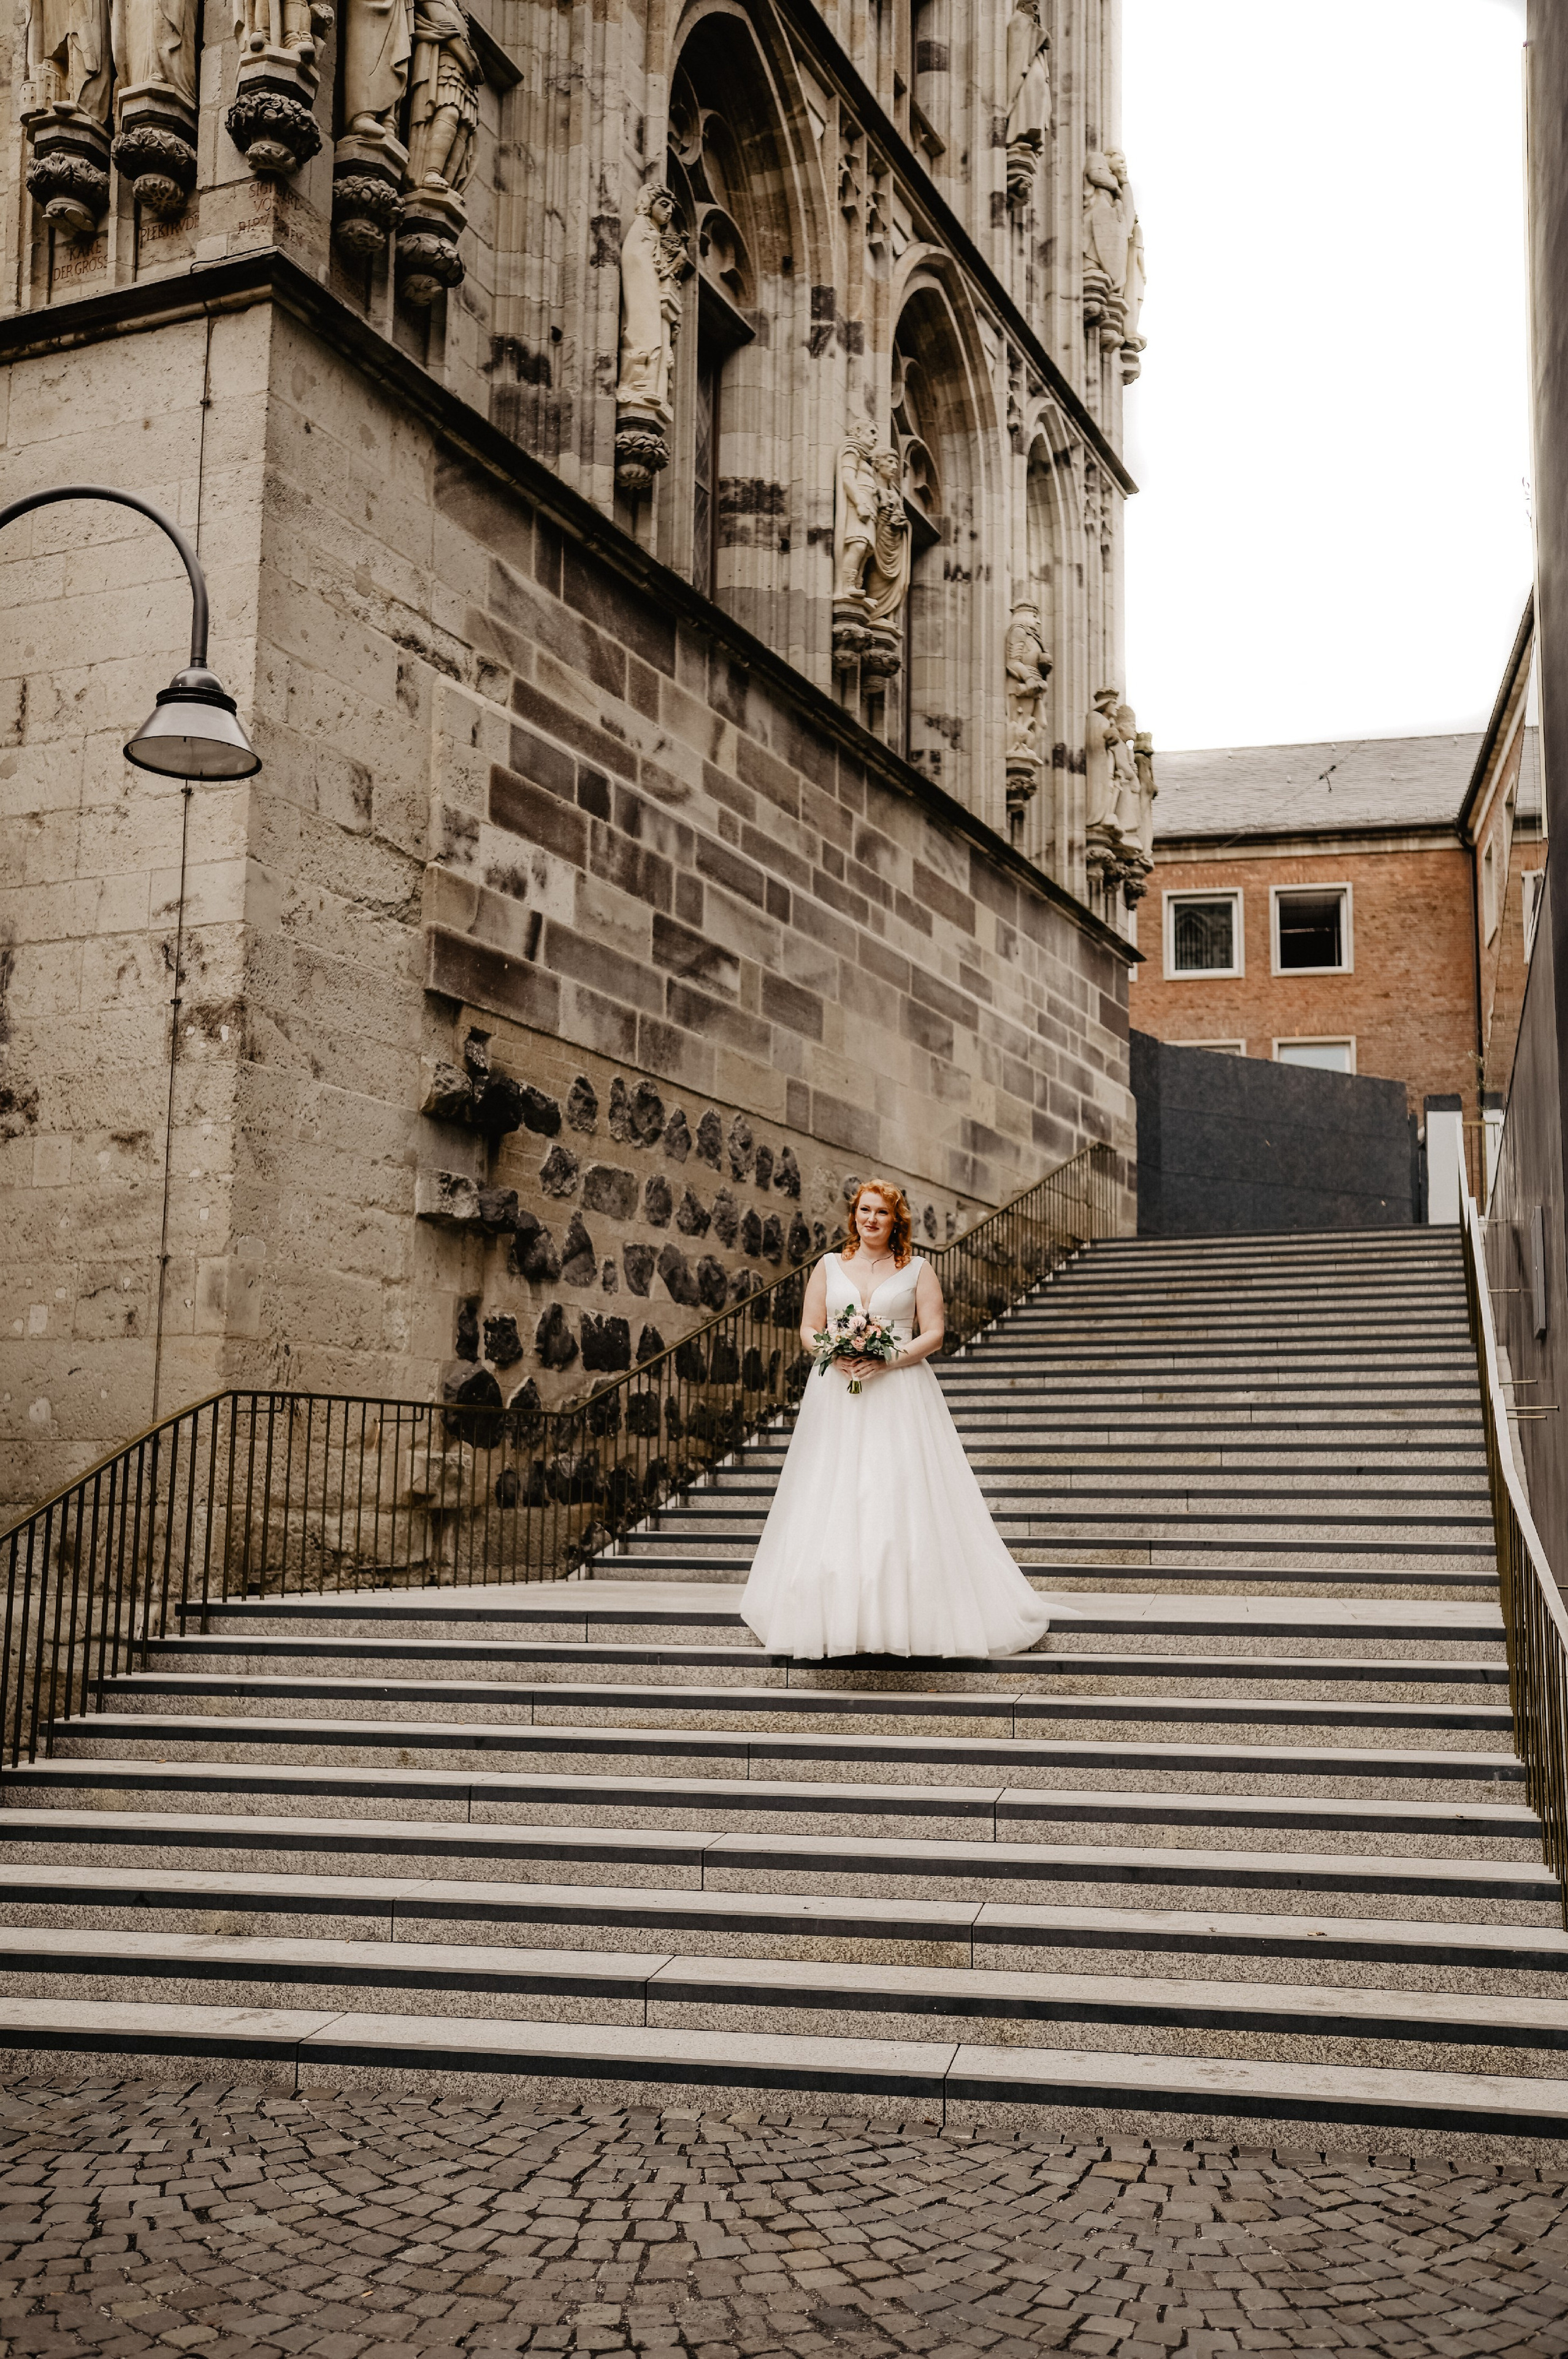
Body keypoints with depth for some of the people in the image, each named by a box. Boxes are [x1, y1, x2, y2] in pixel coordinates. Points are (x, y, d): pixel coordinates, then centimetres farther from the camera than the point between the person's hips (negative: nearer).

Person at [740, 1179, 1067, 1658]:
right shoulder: (829, 1266, 12)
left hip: (900, 1396, -2)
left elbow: (933, 1334, 0)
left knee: (902, 1505, -7)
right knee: (831, 1506, -2)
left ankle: (905, 1618, -3)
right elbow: (808, 1329, 10)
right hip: (837, 1398, 2)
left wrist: (891, 1360, -15)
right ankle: (825, 1623, 1)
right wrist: (835, 1356, -11)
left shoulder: (917, 1269, 6)